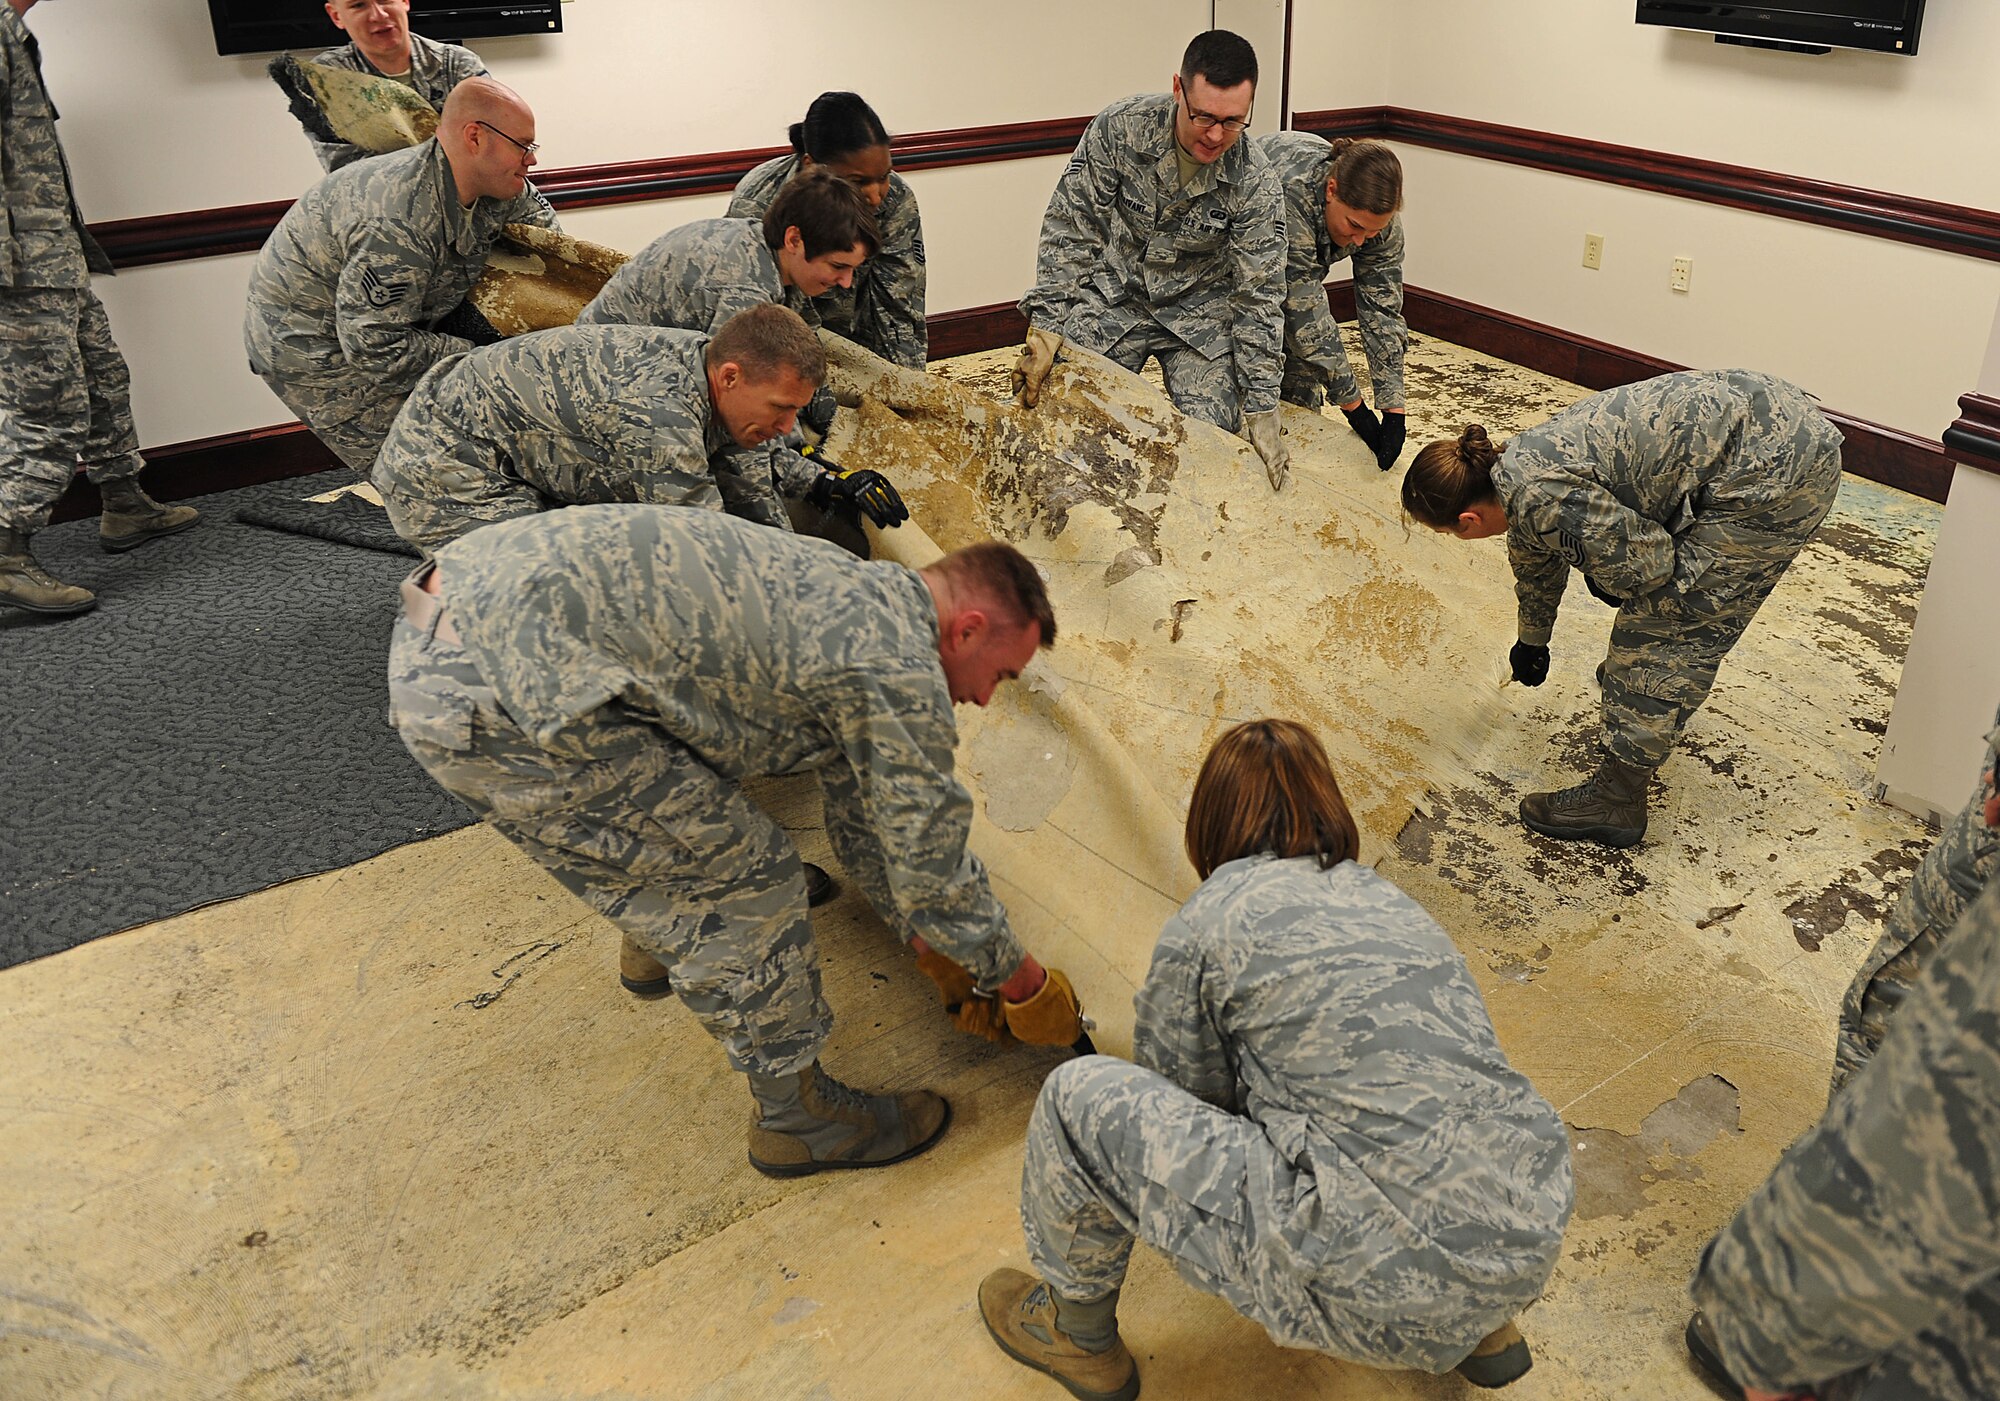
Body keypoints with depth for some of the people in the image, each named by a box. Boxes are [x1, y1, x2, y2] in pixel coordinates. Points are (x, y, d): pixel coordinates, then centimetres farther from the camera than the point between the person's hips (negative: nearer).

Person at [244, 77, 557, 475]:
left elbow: (533, 210, 16)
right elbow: (375, 347, -34)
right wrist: (474, 356, -26)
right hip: (309, 348, -9)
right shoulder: (399, 228, -37)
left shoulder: (491, 187, -9)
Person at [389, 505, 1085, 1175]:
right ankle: (797, 1117, 20)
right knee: (746, 883, 3)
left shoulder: (854, 592, 21)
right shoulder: (898, 666, -8)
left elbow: (864, 811, 31)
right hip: (496, 695, -10)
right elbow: (932, 864, 0)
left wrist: (928, 940, 39)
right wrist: (1022, 981, 17)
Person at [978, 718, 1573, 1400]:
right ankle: (1484, 1328, 31)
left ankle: (1078, 1335, 28)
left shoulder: (1206, 922, -1)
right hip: (1531, 1248, 7)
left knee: (1078, 1098, 3)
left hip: (1381, 1287, -7)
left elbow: (1177, 1090, 14)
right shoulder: (1393, 902, 18)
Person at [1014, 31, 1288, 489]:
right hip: (1111, 298, 0)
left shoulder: (1256, 184, -19)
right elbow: (1070, 228, -12)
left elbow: (1259, 297, -14)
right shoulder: (1119, 128, -20)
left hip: (1199, 313, 0)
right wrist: (1047, 323, -21)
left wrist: (1261, 409, -17)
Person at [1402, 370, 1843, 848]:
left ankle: (1616, 801, 8)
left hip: (1773, 473, -9)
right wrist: (1531, 643, 47)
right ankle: (1632, 676, 55)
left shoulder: (1542, 498, -22)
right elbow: (1537, 567, 30)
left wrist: (1603, 578, 6)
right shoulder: (1518, 466, 10)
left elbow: (1648, 564, -17)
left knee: (1662, 627, -2)